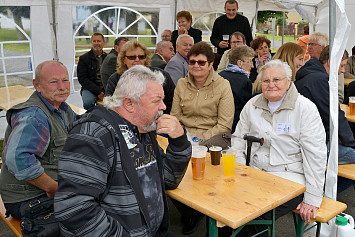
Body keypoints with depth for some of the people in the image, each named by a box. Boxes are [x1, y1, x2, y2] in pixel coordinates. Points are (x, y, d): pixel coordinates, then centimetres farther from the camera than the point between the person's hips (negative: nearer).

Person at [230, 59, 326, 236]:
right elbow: (238, 139, 15)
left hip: (289, 177, -4)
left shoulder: (306, 108, -5)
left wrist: (312, 199, -11)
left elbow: (315, 155, -8)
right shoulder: (252, 105, 9)